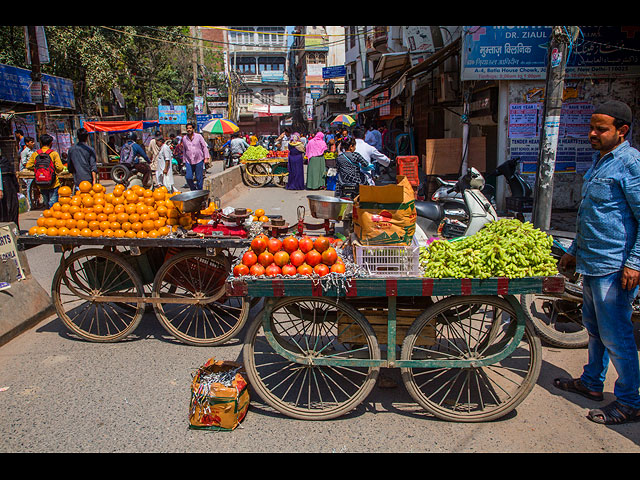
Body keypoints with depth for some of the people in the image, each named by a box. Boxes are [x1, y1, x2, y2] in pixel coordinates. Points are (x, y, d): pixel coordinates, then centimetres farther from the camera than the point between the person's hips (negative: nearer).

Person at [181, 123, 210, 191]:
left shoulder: (199, 136, 0)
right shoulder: (184, 138, 8)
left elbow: (204, 147, 3)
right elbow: (184, 150, 18)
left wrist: (206, 158, -3)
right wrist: (184, 161, 18)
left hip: (199, 160, -2)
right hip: (189, 161, 2)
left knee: (199, 178, 1)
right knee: (188, 177, -9)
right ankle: (193, 190, 12)